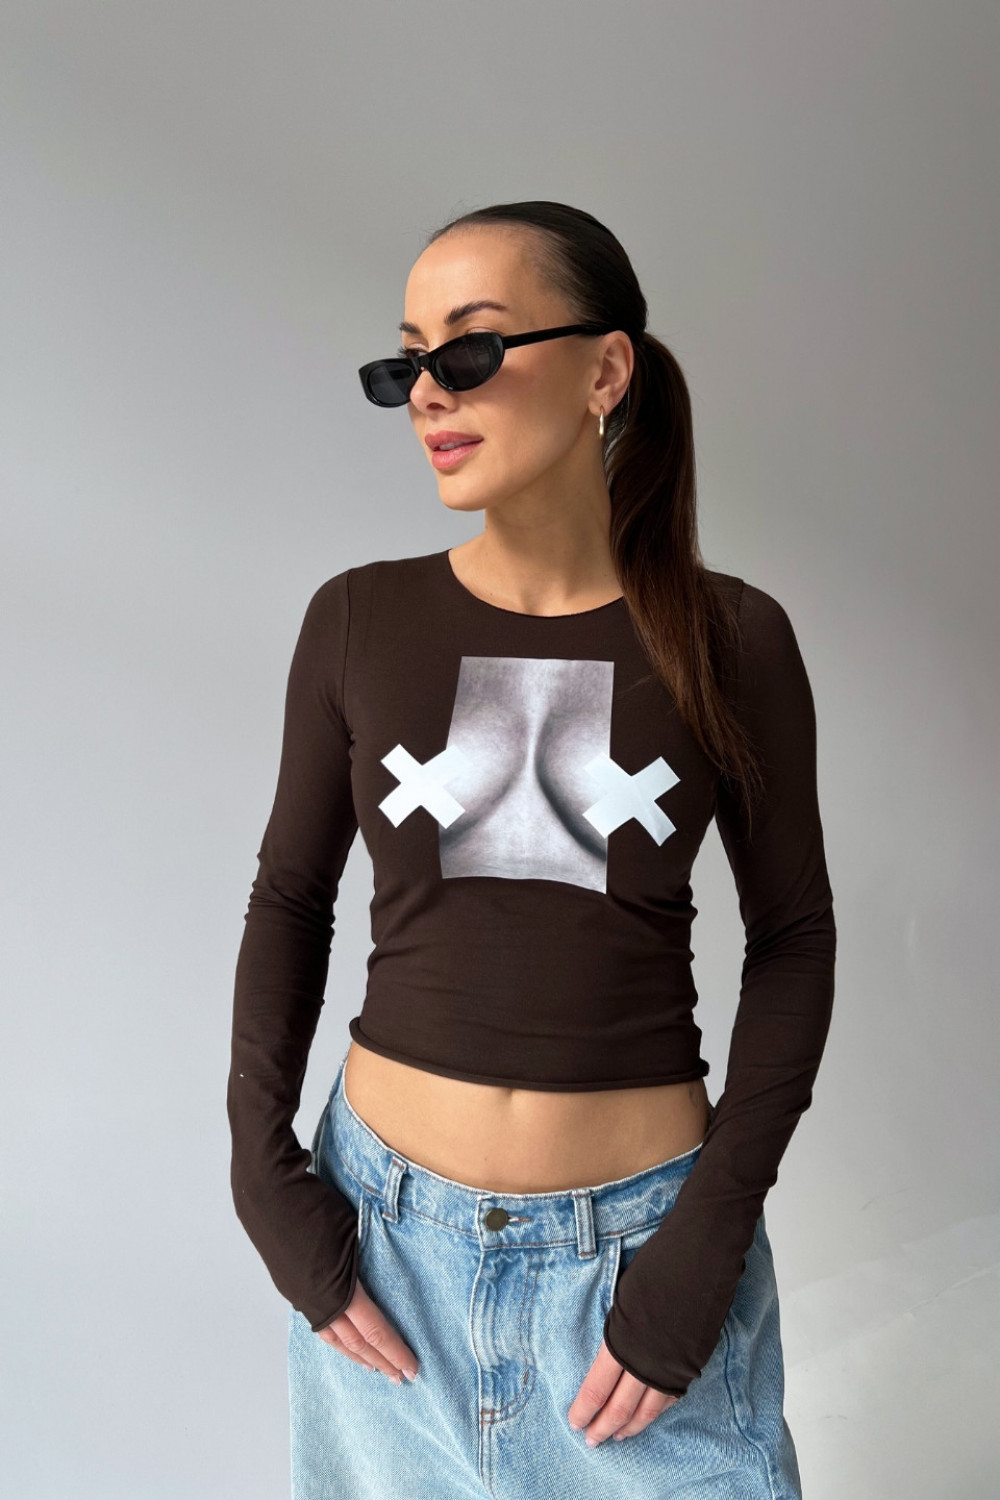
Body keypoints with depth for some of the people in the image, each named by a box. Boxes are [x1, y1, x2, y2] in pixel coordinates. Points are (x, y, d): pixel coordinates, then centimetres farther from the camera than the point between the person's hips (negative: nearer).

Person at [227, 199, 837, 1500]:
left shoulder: (732, 639, -7)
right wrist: (265, 1170, -4)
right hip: (384, 1235, 2)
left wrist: (712, 1235, -8)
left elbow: (793, 932, -2)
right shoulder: (359, 621, -5)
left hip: (641, 1236, -1)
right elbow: (292, 894, 4)